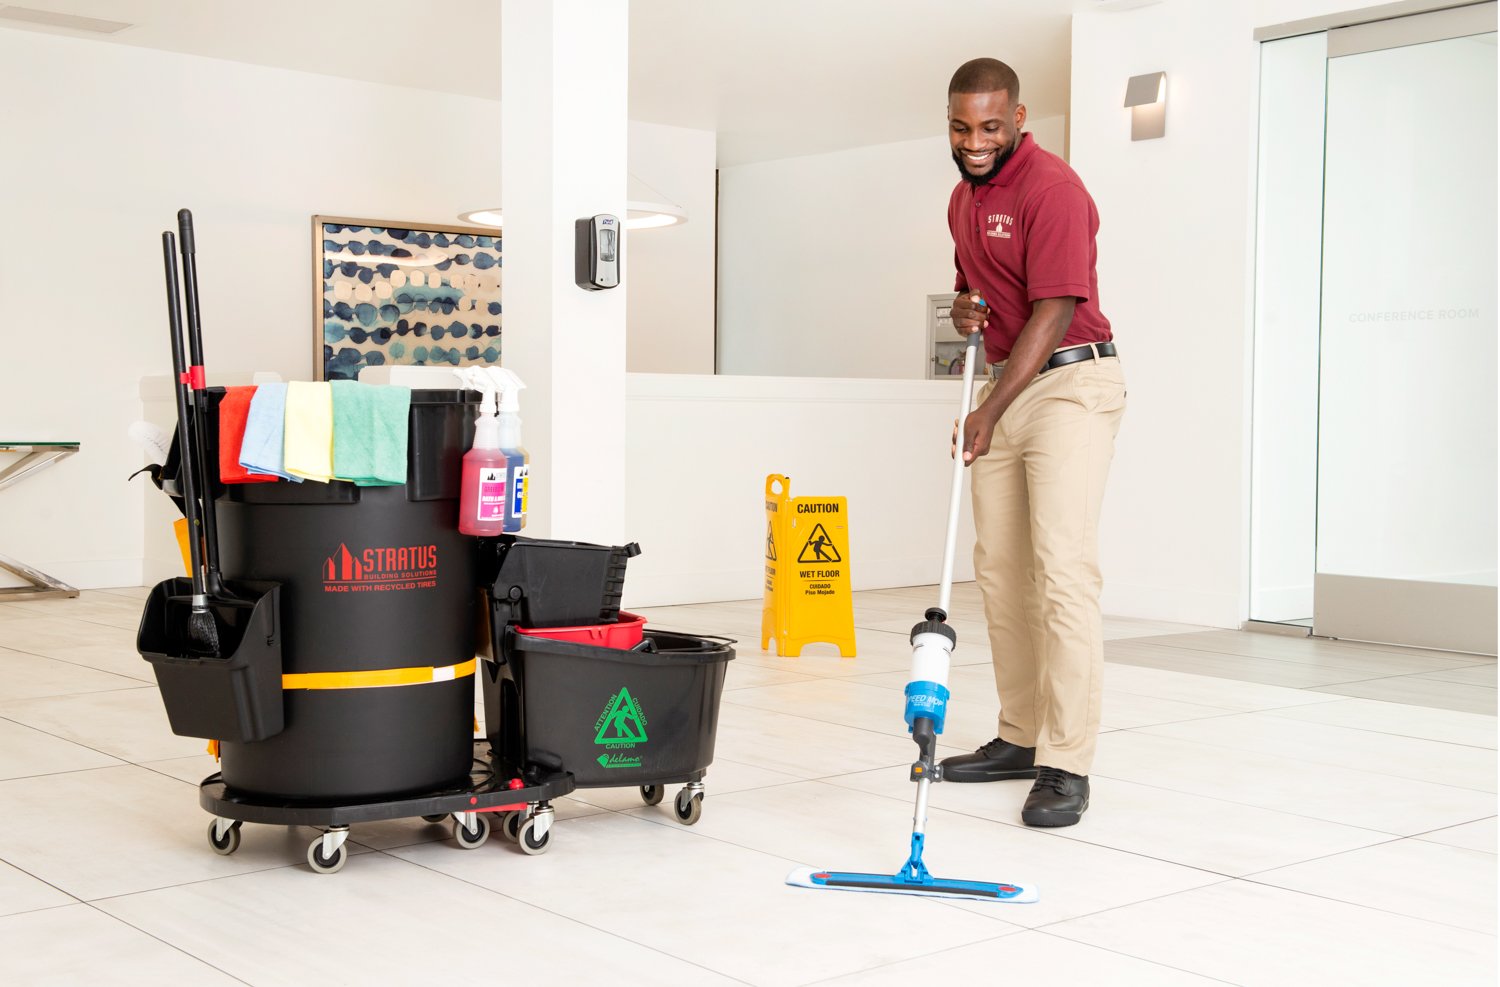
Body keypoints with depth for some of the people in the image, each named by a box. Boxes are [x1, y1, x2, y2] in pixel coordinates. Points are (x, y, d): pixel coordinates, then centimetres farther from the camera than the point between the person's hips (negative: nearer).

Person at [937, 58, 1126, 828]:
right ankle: (1021, 737, 19)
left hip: (1071, 382, -9)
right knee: (998, 568, 9)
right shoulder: (962, 199, 14)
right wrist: (964, 307, 3)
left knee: (1063, 563, -16)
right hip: (1004, 383, 9)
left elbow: (1054, 310, -21)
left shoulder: (1051, 189, -15)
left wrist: (991, 410, -25)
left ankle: (1066, 766, -16)